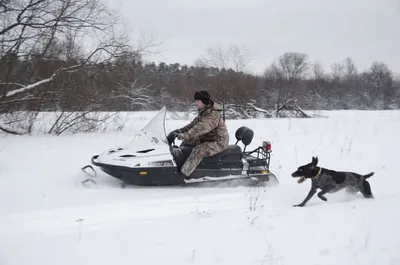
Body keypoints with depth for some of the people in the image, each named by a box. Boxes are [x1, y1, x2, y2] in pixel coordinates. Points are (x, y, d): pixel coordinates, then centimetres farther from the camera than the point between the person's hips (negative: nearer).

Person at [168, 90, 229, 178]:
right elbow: (193, 124, 9)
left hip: (218, 142, -11)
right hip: (206, 138, 11)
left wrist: (185, 135, -47)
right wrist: (180, 131, -3)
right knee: (186, 143, 11)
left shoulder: (213, 115, -26)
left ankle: (184, 173, -29)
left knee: (198, 150, -31)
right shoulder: (203, 112, 6)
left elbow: (201, 128, -39)